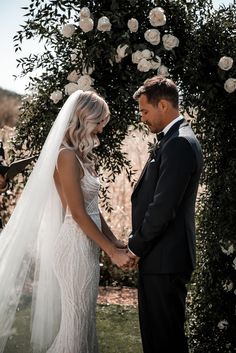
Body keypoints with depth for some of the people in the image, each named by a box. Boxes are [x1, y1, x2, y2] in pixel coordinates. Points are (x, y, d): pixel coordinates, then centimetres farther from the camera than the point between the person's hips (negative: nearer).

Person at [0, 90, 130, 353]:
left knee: (83, 317, 15)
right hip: (77, 246, -9)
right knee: (77, 320, 1)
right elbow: (79, 214, -18)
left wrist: (114, 241, 10)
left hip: (87, 245, 9)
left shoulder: (81, 155, 12)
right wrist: (112, 251, -13)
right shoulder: (67, 156, -17)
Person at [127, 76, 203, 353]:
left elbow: (164, 206, -22)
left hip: (165, 259, -10)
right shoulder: (172, 140, 14)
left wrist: (137, 246, -11)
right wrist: (138, 243, 11)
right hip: (160, 256, 10)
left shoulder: (179, 143, -17)